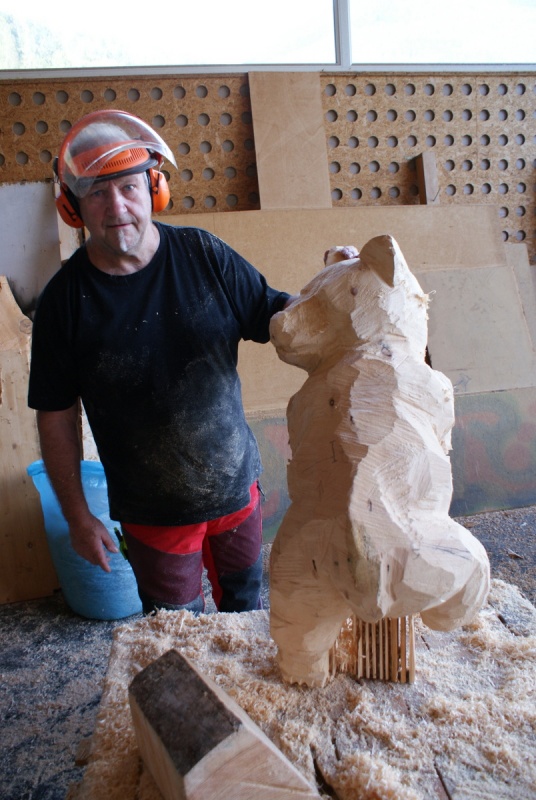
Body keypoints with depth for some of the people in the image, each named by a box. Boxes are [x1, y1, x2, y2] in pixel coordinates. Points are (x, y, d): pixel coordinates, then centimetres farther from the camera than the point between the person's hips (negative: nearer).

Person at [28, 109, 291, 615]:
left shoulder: (202, 254, -10)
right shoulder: (66, 298, -14)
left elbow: (272, 316, 0)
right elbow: (57, 418, -7)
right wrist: (77, 517, -3)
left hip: (236, 482, 2)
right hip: (152, 511, -2)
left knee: (245, 600, 26)